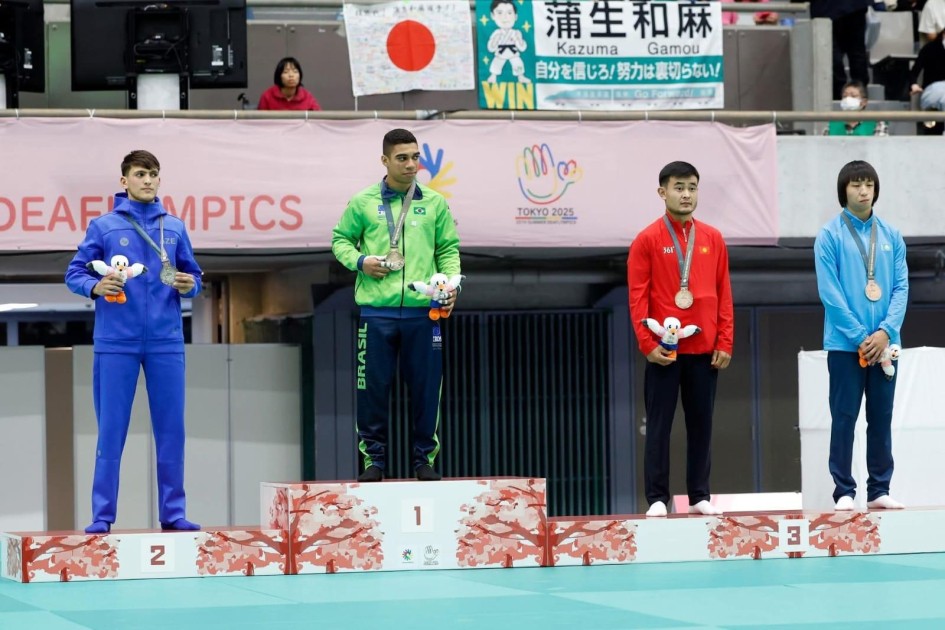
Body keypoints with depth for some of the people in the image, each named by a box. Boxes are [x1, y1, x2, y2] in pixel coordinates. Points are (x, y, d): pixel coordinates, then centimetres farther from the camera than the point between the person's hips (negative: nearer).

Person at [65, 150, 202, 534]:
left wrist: (188, 285, -6)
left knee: (171, 429, 3)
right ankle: (102, 516, 3)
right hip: (116, 343, -2)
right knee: (111, 430, -2)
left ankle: (173, 512, 10)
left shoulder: (175, 228, 10)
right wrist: (95, 286, -15)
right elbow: (74, 274, 4)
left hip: (166, 343, 2)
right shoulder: (103, 226, 4)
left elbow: (192, 277, 16)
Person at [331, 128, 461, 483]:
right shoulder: (363, 203, 5)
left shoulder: (435, 203, 9)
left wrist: (450, 281, -3)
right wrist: (359, 261, -7)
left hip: (422, 310, 1)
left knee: (425, 387, 3)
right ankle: (374, 459, 10)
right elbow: (341, 239, 12)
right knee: (373, 387, 1)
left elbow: (449, 248, 13)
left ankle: (425, 458, 13)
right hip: (377, 310, -1)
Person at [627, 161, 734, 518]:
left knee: (701, 423, 6)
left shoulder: (712, 239, 9)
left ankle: (699, 496, 13)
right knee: (659, 425, -1)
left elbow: (724, 294, 9)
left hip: (705, 350, 3)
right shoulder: (647, 240, 0)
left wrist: (725, 342, 2)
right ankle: (657, 498, 1)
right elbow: (637, 297, -3)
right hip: (665, 351, -3)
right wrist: (647, 344, -11)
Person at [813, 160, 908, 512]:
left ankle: (879, 490, 12)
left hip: (883, 343, 4)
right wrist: (860, 336, -14)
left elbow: (901, 287, 4)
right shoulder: (830, 235, -3)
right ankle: (844, 492, 2)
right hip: (845, 344, -3)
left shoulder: (891, 236, 8)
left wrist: (885, 331, -11)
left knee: (881, 417, 7)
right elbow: (830, 292, -9)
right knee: (845, 417, -1)